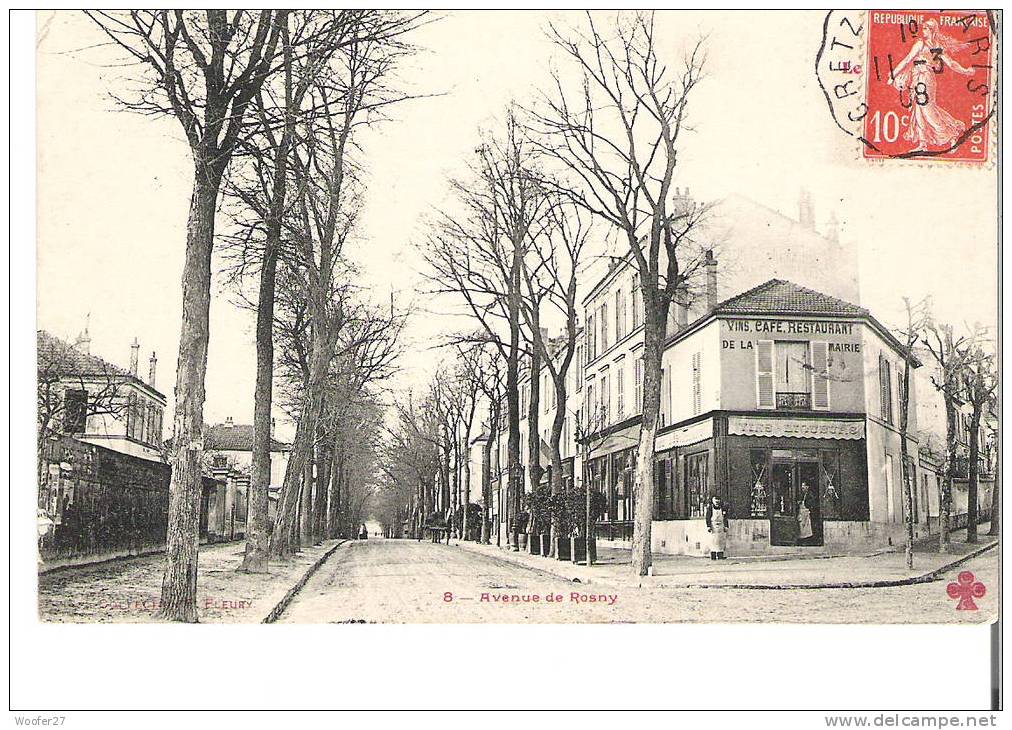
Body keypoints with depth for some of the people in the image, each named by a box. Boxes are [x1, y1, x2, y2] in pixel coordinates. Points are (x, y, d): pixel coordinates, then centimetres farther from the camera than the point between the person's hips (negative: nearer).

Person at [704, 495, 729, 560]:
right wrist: (708, 526, -11)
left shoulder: (722, 508, 11)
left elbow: (725, 518, 13)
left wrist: (725, 526, 4)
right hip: (713, 526, -4)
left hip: (721, 526, 4)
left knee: (721, 541, 1)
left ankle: (720, 556, 3)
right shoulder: (710, 508, 0)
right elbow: (708, 518, -3)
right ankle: (713, 556, -4)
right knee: (713, 541, -6)